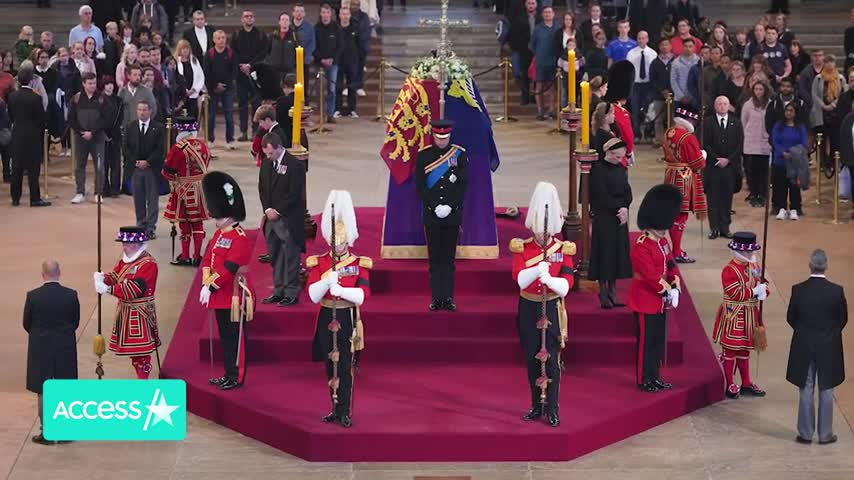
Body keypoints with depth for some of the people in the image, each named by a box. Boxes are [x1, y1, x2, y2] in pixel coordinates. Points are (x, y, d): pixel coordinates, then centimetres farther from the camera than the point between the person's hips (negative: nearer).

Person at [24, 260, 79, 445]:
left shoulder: (33, 296, -12)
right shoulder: (71, 295, -8)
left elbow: (27, 324, -3)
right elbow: (76, 322, 1)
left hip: (40, 349, -1)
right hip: (66, 350, 1)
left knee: (43, 392, 7)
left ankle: (46, 432, 9)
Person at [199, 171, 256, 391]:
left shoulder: (240, 239, -17)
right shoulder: (218, 235, 11)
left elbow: (228, 268, -22)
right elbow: (207, 259, 10)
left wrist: (211, 287, -21)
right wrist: (205, 283, -4)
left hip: (235, 296, -9)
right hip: (221, 295, 9)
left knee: (236, 337, 0)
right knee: (225, 336, 15)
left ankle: (237, 377, 7)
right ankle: (228, 374, 24)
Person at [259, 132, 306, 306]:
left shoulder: (295, 165, -12)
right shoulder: (266, 164, 10)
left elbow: (295, 194, -14)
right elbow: (262, 188, 14)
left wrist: (277, 211, -13)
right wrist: (267, 209, -1)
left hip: (288, 220, -7)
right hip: (271, 218, 7)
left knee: (290, 257, -2)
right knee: (275, 258, 11)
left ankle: (291, 293, 4)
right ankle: (278, 291, 19)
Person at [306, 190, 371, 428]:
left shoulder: (360, 264, -2)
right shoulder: (318, 263, 3)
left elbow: (361, 296, -12)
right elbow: (313, 295, -7)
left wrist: (339, 289, -25)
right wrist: (327, 279, -23)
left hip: (348, 320, -2)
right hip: (327, 318, 2)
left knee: (345, 366, -6)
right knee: (331, 366, 9)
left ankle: (344, 412, -3)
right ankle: (336, 409, 18)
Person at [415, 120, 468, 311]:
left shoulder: (460, 154, 2)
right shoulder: (424, 155, 1)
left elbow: (463, 184, -1)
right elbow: (420, 186, -2)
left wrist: (450, 206, -10)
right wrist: (435, 207, -10)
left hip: (453, 214, 0)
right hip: (431, 215, 0)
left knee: (449, 259, 4)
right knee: (435, 258, 3)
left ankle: (448, 298, 6)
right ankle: (436, 298, 6)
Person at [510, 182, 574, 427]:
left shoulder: (563, 250, -3)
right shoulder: (522, 248, -1)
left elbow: (566, 285, -11)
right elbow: (520, 279, -16)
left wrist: (548, 278, -31)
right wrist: (537, 269, -34)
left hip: (552, 309, -2)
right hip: (529, 309, 2)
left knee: (551, 359, -4)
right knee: (532, 360, 8)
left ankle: (552, 409, 4)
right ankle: (537, 406, 19)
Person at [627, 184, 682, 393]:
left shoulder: (663, 243, 10)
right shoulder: (640, 248, -20)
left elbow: (671, 266, 13)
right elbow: (650, 275, -24)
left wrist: (675, 287, -3)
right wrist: (667, 291, -19)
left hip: (660, 301, 9)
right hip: (645, 302, -9)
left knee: (659, 341, 14)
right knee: (646, 341, -1)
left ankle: (655, 377, 24)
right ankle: (644, 380, 7)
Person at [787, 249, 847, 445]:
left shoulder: (798, 290, -12)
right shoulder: (836, 291, -13)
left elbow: (790, 318, -2)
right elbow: (843, 319, -2)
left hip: (803, 347, 1)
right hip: (829, 348, -1)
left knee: (806, 391, 9)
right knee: (826, 391, 9)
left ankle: (805, 433, 14)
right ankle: (825, 434, 14)